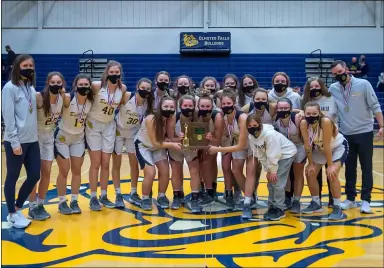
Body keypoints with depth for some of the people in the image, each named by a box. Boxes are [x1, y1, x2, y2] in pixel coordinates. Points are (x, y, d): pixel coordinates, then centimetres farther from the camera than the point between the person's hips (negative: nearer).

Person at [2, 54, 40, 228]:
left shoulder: (31, 87, 12)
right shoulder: (10, 88, -9)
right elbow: (8, 117, -13)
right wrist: (14, 142, -15)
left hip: (32, 140, 7)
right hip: (16, 142, -7)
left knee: (34, 175, 9)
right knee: (12, 178, 5)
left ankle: (17, 208, 28)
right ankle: (12, 215, 19)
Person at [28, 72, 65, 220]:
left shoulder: (62, 98, -7)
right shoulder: (38, 97, -24)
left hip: (49, 137, 5)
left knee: (46, 173, 7)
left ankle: (40, 205, 21)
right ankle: (32, 208, 9)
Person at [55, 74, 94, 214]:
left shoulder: (91, 101, -8)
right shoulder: (67, 98, -22)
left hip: (79, 138, 5)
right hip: (62, 137, -4)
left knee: (77, 170, 8)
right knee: (64, 171, 0)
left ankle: (74, 201, 19)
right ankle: (62, 202, 14)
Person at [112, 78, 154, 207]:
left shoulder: (149, 103, -15)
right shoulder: (126, 96, -25)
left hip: (134, 134, 3)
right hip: (118, 131, -3)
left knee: (135, 163, 6)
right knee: (116, 164, 2)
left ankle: (133, 194, 20)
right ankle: (118, 195, 11)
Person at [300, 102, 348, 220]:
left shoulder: (325, 122, -37)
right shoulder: (303, 124, -24)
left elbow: (327, 145, -32)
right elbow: (307, 144, -16)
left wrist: (330, 165, -26)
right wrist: (310, 164, -11)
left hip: (338, 147, -6)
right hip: (319, 148, 6)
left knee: (332, 174, -22)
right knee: (310, 173, 2)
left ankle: (337, 208, -11)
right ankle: (316, 203, 19)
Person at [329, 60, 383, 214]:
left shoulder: (363, 84, -6)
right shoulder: (333, 89, 1)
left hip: (364, 132, -2)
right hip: (346, 135, 3)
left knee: (366, 168, 3)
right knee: (349, 168, 10)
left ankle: (365, 200, 10)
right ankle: (350, 199, 20)